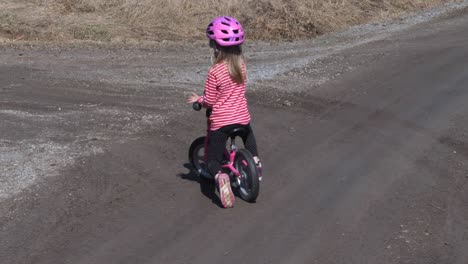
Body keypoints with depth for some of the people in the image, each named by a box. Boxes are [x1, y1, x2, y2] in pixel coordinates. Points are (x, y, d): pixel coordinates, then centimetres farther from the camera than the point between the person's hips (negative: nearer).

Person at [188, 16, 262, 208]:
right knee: (248, 135, 40)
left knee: (213, 161, 7)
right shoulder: (241, 64, -2)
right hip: (242, 117, 5)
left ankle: (219, 176, -24)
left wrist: (198, 99, 7)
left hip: (220, 121, -4)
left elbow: (210, 101, -12)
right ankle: (255, 160, 24)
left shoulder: (214, 72, -18)